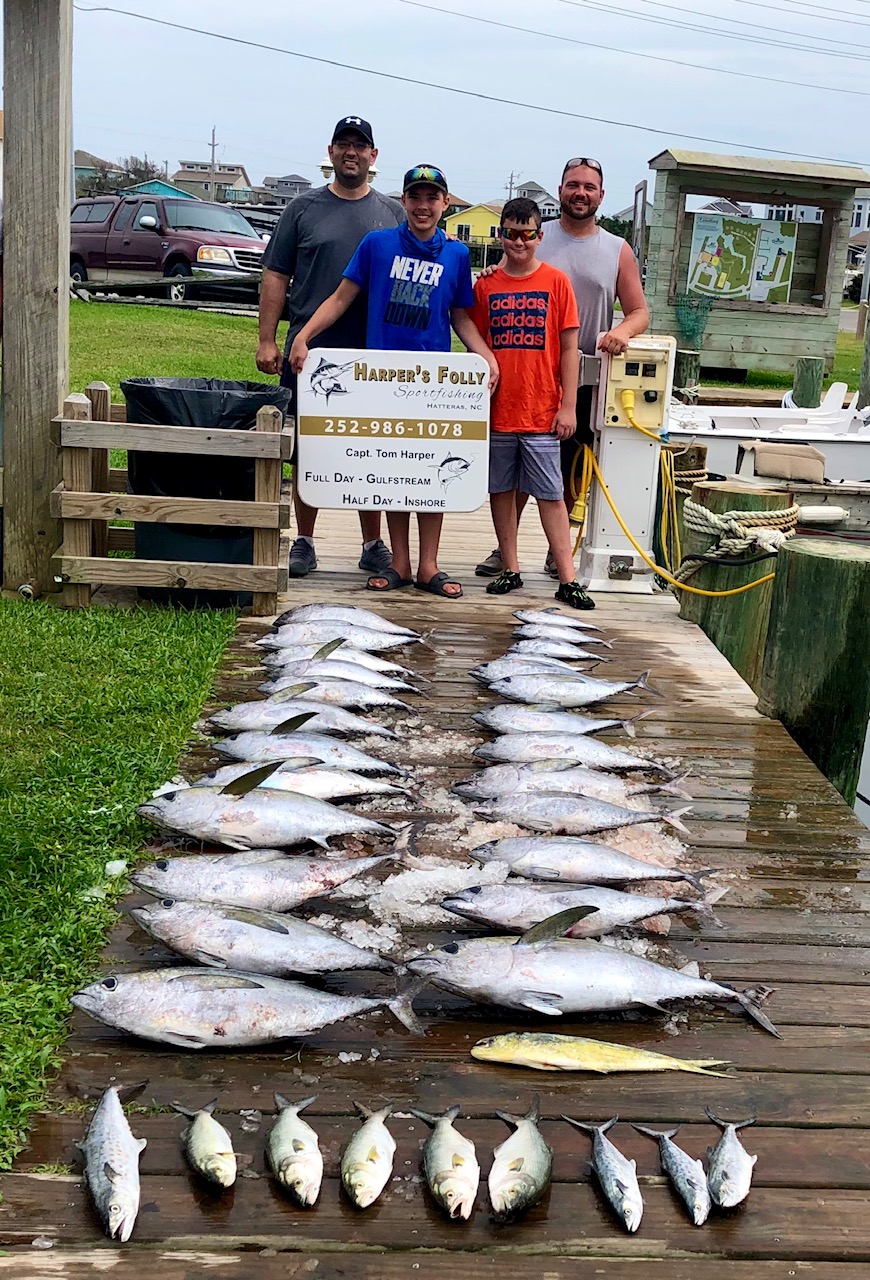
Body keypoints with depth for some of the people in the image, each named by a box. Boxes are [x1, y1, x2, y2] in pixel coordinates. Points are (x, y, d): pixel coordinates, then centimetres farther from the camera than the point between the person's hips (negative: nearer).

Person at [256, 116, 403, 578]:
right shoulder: (304, 208, 7)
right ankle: (304, 542, 15)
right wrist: (267, 340, -3)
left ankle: (373, 545, 15)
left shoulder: (393, 213, 11)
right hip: (310, 351, 0)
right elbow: (276, 277, 5)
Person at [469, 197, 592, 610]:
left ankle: (567, 579, 3)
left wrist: (568, 406, -4)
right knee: (501, 490, 9)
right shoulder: (485, 285, 5)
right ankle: (510, 569, 20)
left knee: (551, 495, 0)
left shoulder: (556, 282, 1)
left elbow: (569, 348, 0)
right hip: (497, 411, 2)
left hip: (542, 413, -2)